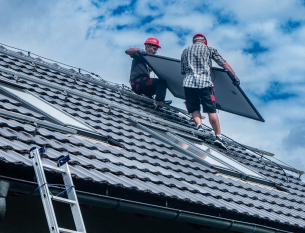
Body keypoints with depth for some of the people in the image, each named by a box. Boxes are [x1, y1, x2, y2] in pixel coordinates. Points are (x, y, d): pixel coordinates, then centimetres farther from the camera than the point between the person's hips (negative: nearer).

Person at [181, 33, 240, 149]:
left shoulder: (185, 51, 22)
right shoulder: (209, 49, 16)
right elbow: (223, 63, 11)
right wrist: (234, 75, 15)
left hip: (189, 83, 2)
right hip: (204, 83, -2)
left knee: (194, 109, 11)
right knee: (211, 111, -2)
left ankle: (199, 126, -14)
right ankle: (218, 136, -9)